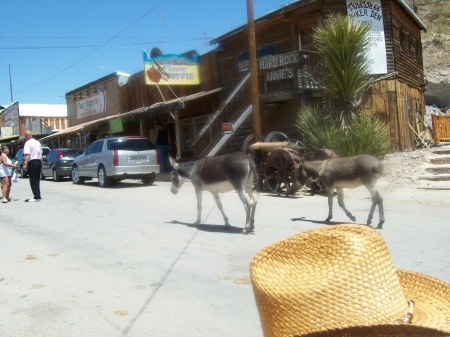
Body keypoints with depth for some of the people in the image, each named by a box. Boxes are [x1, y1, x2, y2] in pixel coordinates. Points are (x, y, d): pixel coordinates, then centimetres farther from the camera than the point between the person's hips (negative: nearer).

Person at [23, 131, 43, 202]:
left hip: (32, 162, -8)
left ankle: (37, 197, -9)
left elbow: (27, 155, -19)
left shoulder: (28, 143, -10)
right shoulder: (37, 142, 14)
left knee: (33, 180, -5)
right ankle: (38, 196, 18)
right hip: (38, 161, 8)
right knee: (37, 179, 14)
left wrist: (25, 164, -20)